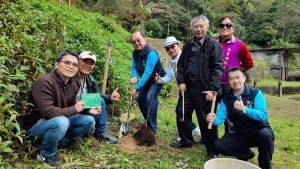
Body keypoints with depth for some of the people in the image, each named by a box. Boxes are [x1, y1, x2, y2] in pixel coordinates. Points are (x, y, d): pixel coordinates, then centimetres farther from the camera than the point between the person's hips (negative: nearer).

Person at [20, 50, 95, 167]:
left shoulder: (73, 85, -2)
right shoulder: (45, 82, -26)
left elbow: (72, 106, 10)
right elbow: (48, 112, -33)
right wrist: (74, 109, -23)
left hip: (58, 122, 7)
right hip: (36, 125, -7)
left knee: (89, 121, -7)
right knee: (61, 122, -38)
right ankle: (46, 155, -10)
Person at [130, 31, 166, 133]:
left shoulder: (151, 53, -31)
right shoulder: (135, 53, -8)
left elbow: (147, 73, -37)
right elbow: (134, 68, 0)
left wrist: (137, 88, -38)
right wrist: (134, 77, -23)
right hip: (146, 80, 8)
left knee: (150, 98, -24)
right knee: (140, 99, 9)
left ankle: (152, 128, -13)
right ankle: (148, 121, 31)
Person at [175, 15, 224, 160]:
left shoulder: (213, 45, -6)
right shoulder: (188, 44, 11)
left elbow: (218, 68, -12)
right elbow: (181, 64, 14)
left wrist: (212, 89, -18)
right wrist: (181, 81, 1)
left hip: (204, 90, -6)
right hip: (188, 87, 6)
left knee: (206, 120, 3)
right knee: (181, 114, 14)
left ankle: (212, 150, 20)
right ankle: (186, 140, 35)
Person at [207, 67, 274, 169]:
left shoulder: (256, 93, -11)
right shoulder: (226, 99, -2)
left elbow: (263, 115, -23)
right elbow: (220, 118, -12)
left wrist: (244, 109, -38)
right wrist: (213, 119, -35)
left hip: (260, 130, -3)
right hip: (240, 134, 4)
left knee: (265, 135, -37)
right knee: (219, 145, -15)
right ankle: (246, 154, 14)